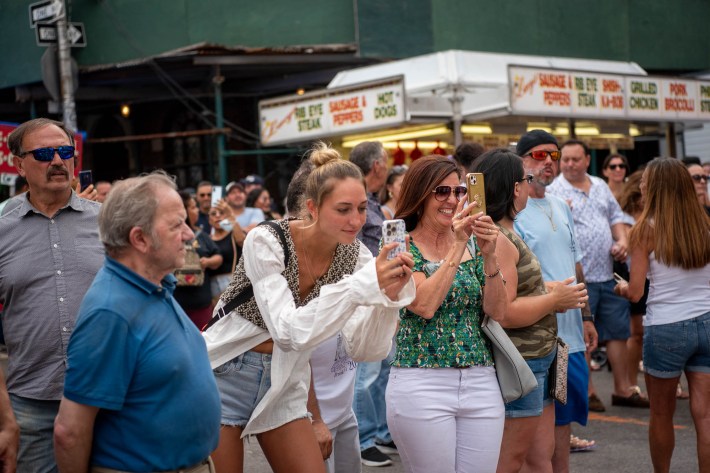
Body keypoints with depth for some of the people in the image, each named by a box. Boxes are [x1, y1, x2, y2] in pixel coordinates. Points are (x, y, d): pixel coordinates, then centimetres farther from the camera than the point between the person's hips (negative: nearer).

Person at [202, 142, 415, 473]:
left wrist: (389, 296, -29)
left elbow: (363, 350, -12)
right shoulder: (266, 242, -22)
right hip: (226, 378, -4)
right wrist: (362, 284, -40)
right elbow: (289, 332, -33)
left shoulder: (355, 255, -9)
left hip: (284, 385, 4)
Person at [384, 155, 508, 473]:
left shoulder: (472, 244, 9)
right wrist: (457, 247, -19)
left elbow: (497, 312, 1)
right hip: (421, 385, -4)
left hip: (481, 384, 4)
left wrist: (488, 256, -11)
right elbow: (424, 305, -18)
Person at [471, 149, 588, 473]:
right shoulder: (497, 239, -20)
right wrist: (555, 300, -14)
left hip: (536, 360, 10)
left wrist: (552, 289, 7)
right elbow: (502, 313, -25)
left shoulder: (505, 232, 14)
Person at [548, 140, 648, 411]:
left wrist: (622, 240, 2)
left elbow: (616, 217, 19)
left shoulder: (601, 186, 13)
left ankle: (622, 389, 22)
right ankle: (587, 391, 17)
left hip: (609, 272, 6)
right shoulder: (554, 192, -6)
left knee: (618, 331, 11)